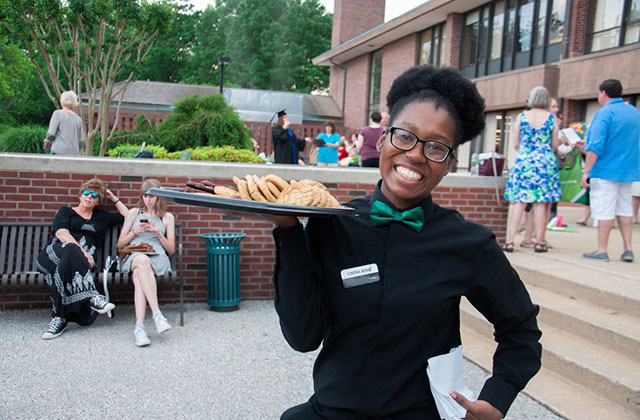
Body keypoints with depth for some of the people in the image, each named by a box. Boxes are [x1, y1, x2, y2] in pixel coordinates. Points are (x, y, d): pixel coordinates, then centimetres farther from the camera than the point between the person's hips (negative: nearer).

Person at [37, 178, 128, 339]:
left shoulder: (101, 217, 32)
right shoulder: (66, 212, 23)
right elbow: (61, 233, 1)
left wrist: (114, 199, 33)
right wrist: (80, 250, -15)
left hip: (83, 259, 3)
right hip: (54, 252, -3)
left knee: (66, 266, -35)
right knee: (70, 249, -39)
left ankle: (59, 318, -32)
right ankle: (92, 296, -44)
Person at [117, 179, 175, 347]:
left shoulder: (167, 217, 22)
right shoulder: (133, 213, 24)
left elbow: (171, 250, 16)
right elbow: (120, 244, 20)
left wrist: (158, 232, 1)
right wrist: (135, 232, 2)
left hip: (158, 258, 0)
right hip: (133, 256, 0)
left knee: (139, 274, -38)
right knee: (142, 260, -41)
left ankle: (139, 326, -48)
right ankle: (157, 314, -49)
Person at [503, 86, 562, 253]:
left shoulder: (521, 116, 2)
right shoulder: (552, 118, 1)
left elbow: (515, 144, 3)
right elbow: (554, 145, 3)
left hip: (523, 161, 1)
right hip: (545, 162, 0)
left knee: (519, 202, 2)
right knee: (540, 203, 3)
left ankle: (510, 241, -1)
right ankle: (539, 242, 8)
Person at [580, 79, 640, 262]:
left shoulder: (605, 113, -12)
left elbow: (596, 146, -20)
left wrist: (586, 171, -17)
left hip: (606, 170, -8)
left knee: (604, 210, -4)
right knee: (625, 209, 12)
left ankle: (602, 250, 0)